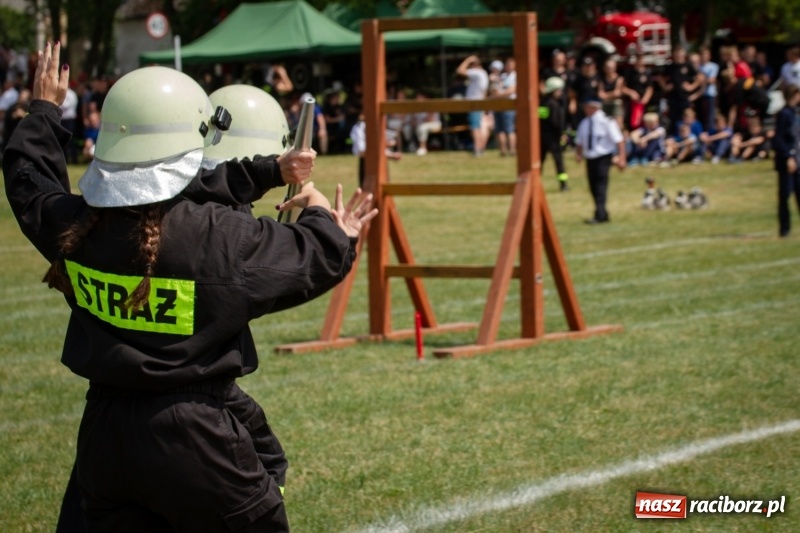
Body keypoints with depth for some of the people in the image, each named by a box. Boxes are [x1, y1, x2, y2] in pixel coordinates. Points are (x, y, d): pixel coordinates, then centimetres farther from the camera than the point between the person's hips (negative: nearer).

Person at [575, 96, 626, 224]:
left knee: (601, 185, -13)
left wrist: (621, 158, -17)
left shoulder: (606, 121, -11)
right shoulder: (584, 123, 6)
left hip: (603, 157, -6)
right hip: (590, 159, 6)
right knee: (594, 187, 9)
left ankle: (600, 216, -13)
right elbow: (579, 141, 18)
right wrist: (578, 153, 0)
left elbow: (619, 140, -10)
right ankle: (603, 215, 21)